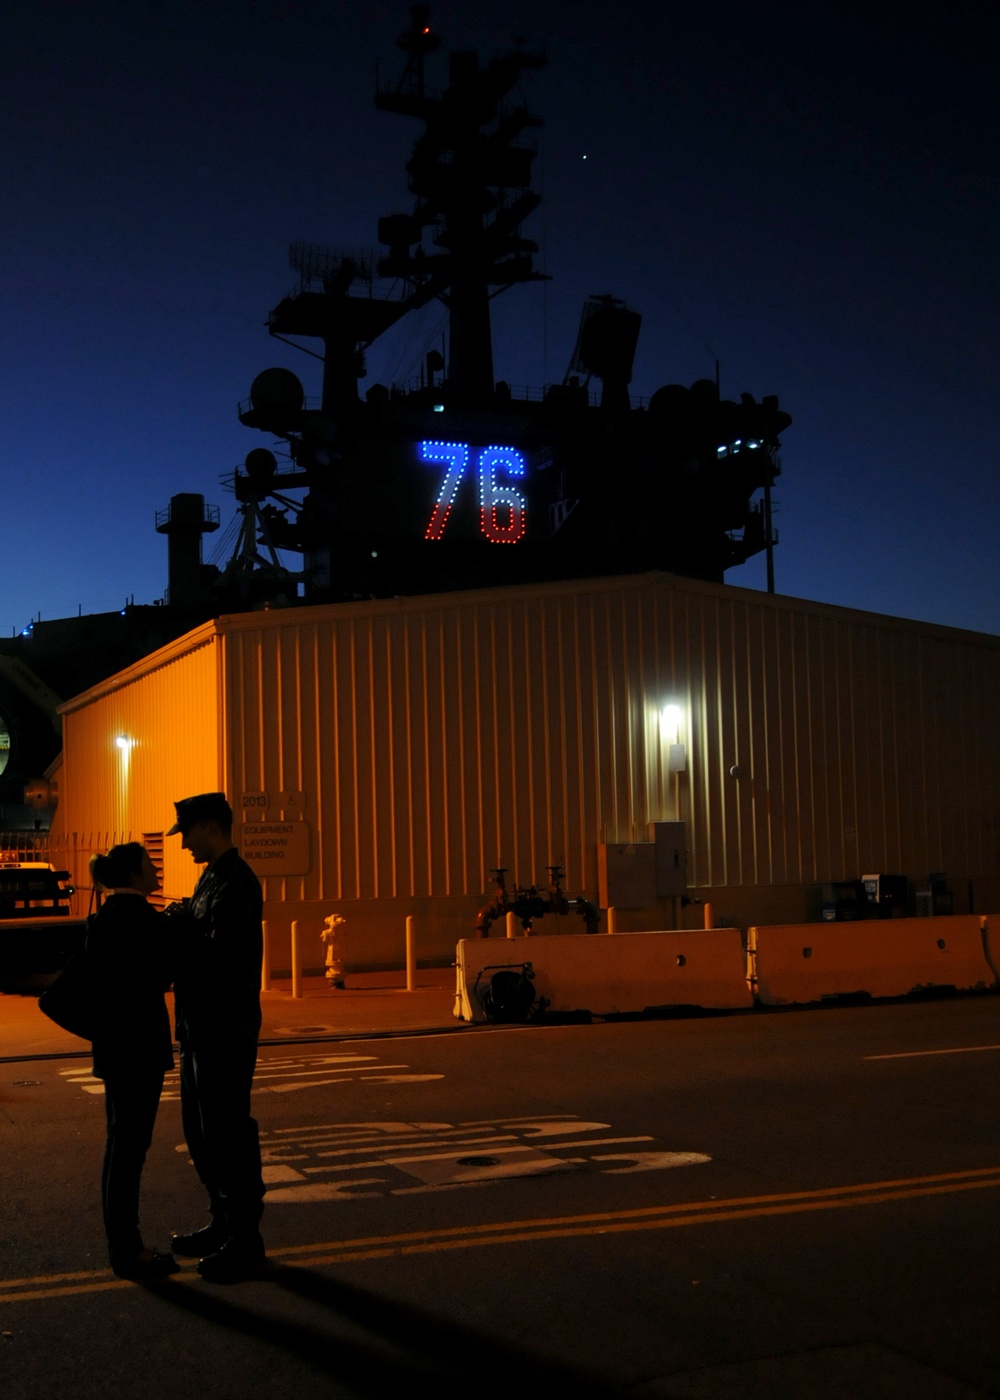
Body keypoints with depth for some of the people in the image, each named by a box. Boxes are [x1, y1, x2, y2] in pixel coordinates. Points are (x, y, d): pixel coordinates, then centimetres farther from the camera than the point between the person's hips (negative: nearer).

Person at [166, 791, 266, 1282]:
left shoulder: (236, 884, -18)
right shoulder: (211, 878, 15)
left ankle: (245, 1241, 8)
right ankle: (223, 1223, 31)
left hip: (225, 1031, -10)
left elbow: (220, 961, -24)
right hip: (202, 1028, 10)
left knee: (228, 1134, -2)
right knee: (202, 1130, 18)